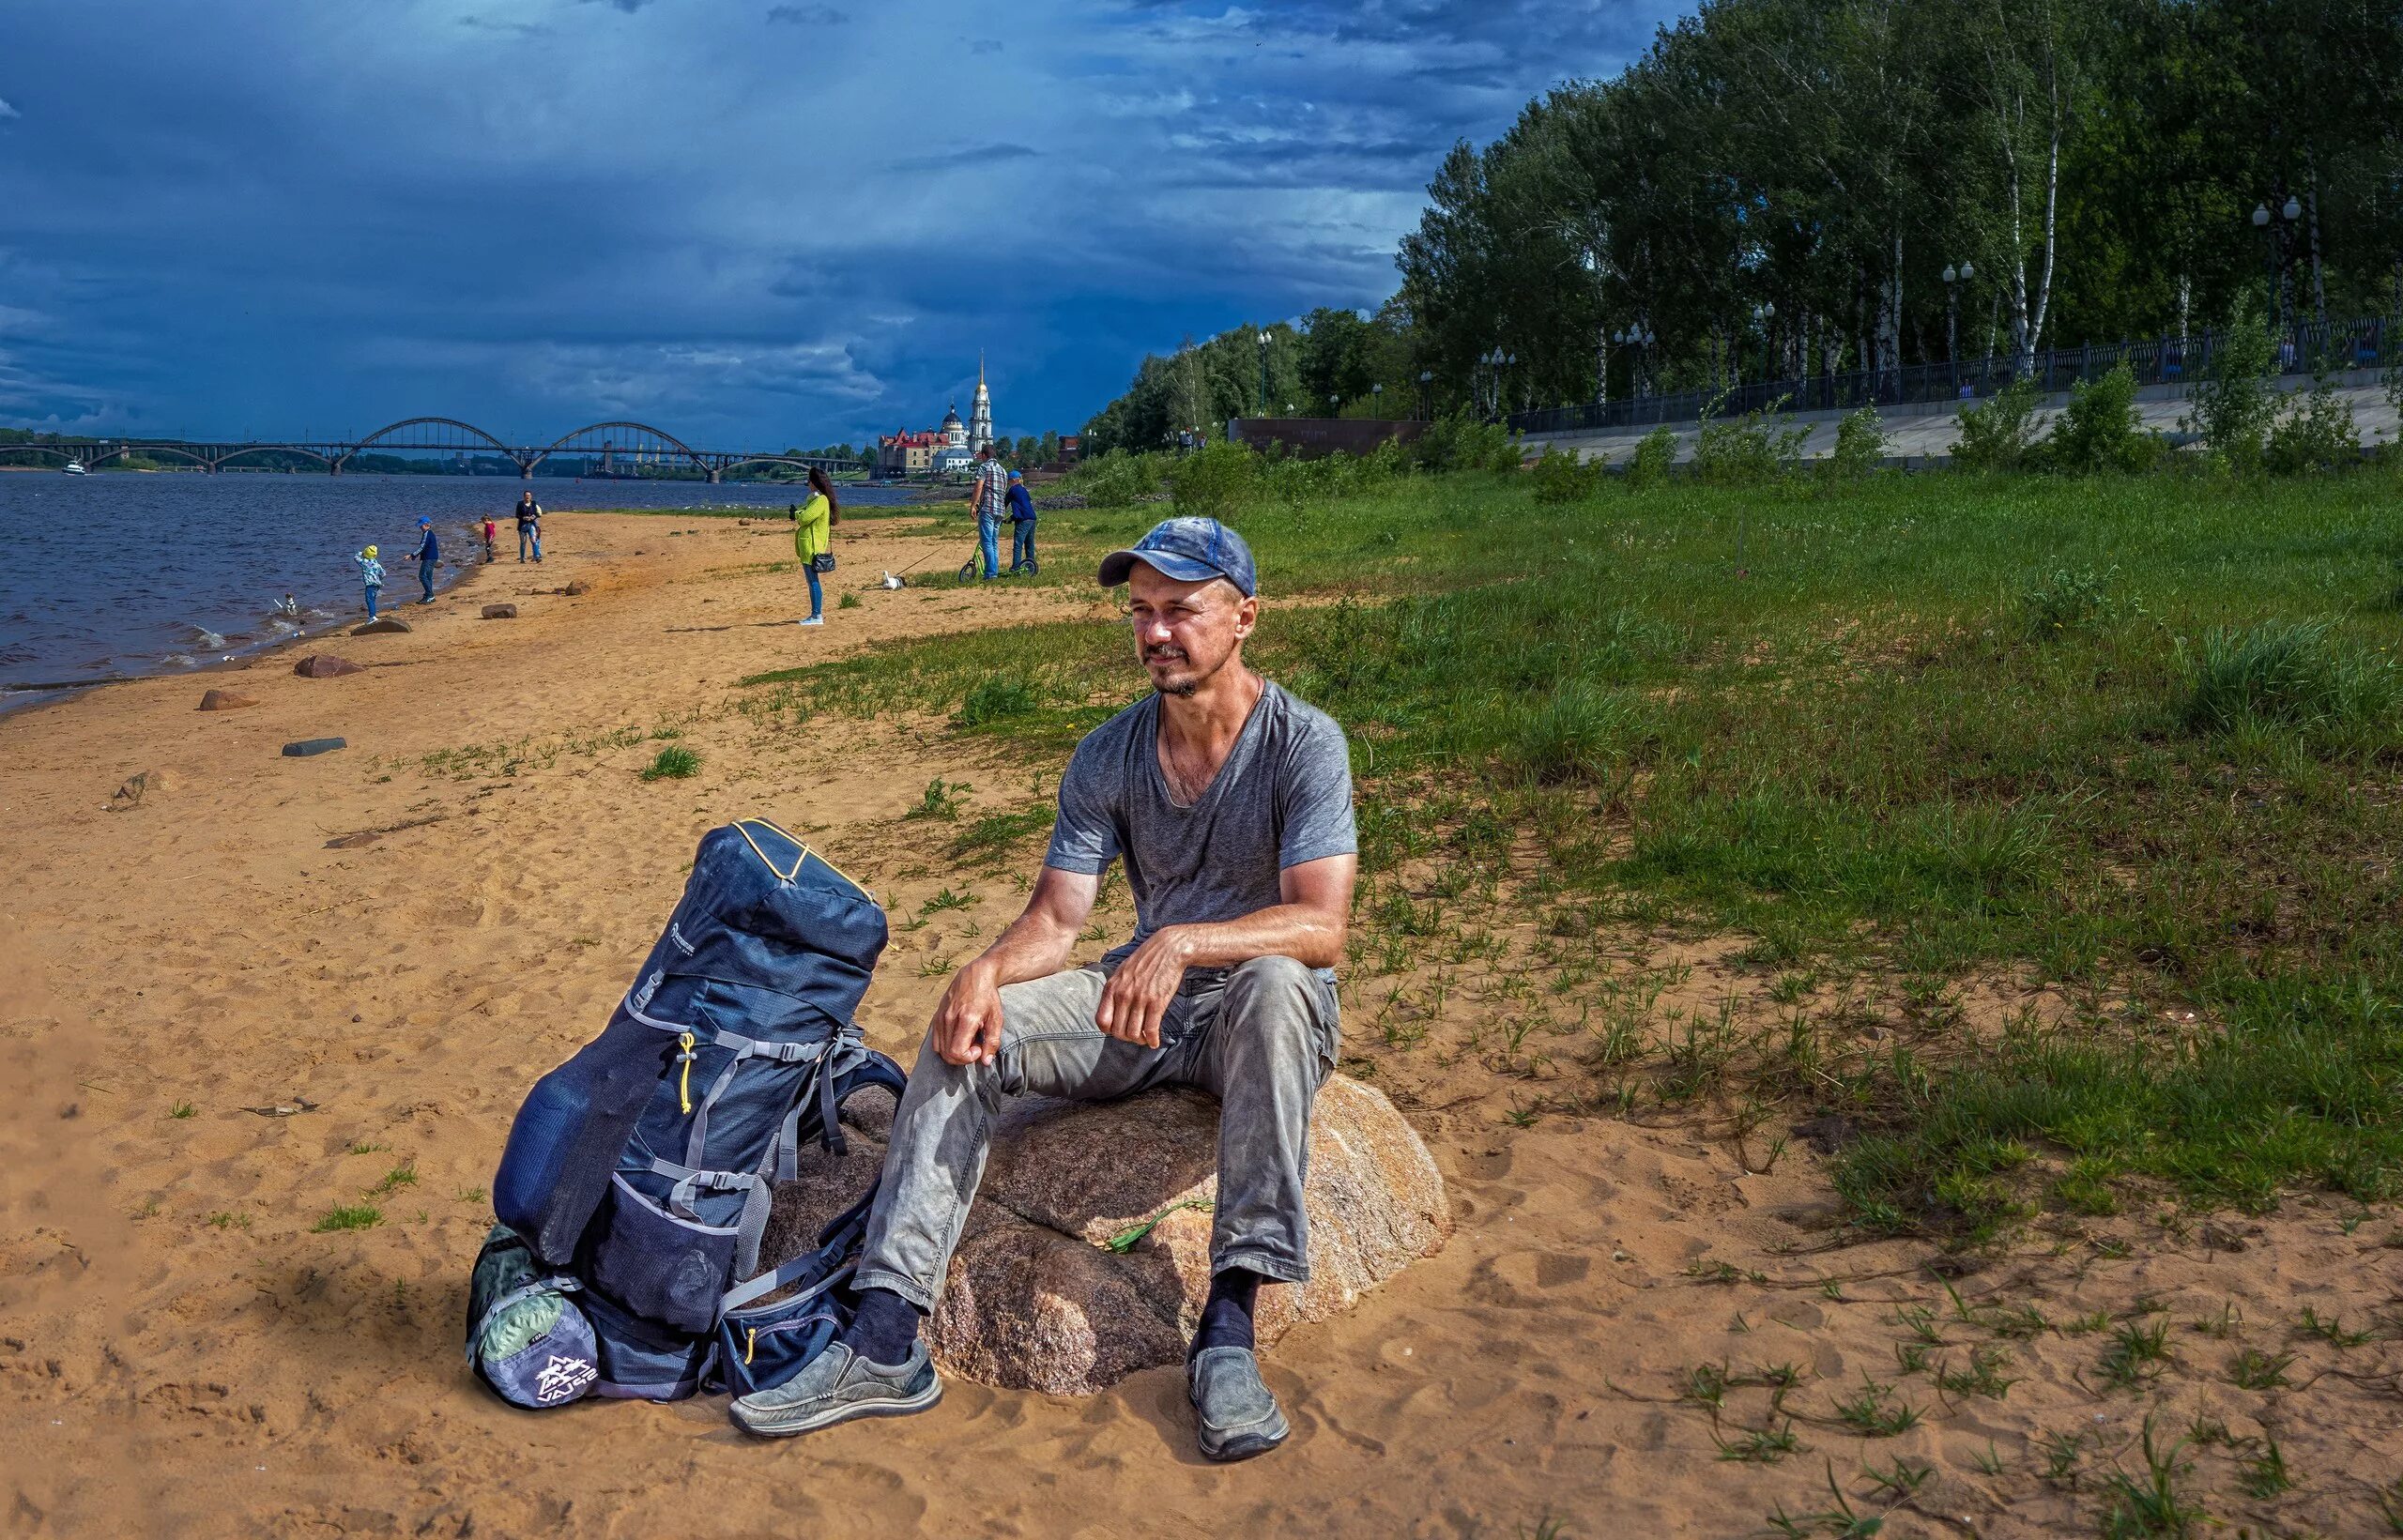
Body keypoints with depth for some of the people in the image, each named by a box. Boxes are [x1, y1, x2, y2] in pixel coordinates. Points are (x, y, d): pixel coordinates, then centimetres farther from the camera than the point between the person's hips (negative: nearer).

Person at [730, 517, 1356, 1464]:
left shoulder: (1304, 744, -13)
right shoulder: (1108, 757, 1)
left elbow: (1321, 926, -25)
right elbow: (1056, 918, -4)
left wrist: (1182, 942, -41)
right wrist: (987, 970, -26)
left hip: (1264, 1012, -4)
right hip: (1140, 1005, 5)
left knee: (1272, 983, -39)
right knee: (967, 1027, -17)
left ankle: (1230, 1325, -39)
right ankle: (887, 1338, -22)